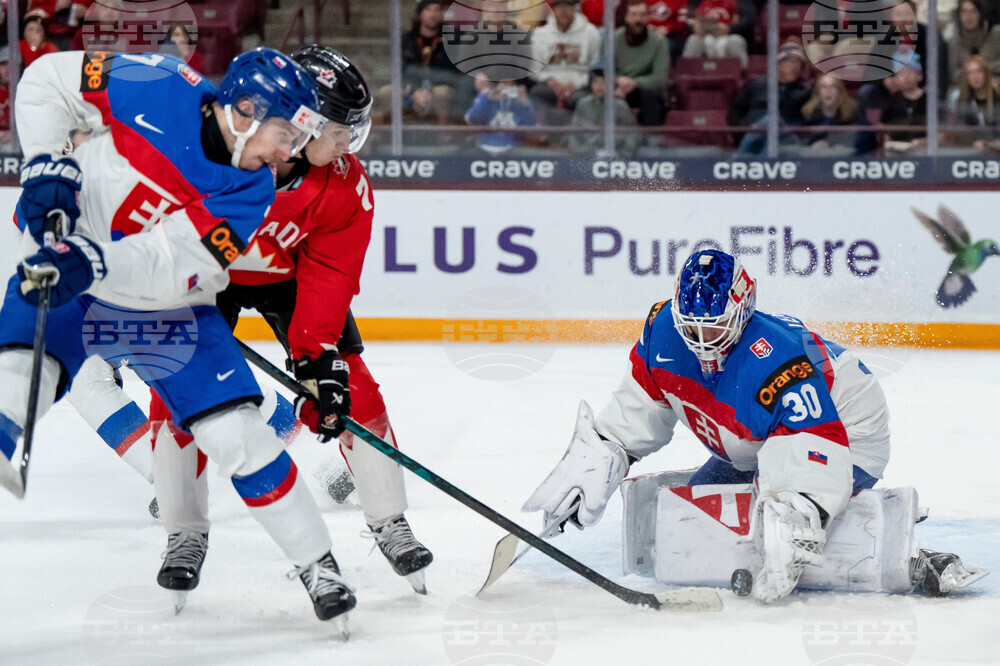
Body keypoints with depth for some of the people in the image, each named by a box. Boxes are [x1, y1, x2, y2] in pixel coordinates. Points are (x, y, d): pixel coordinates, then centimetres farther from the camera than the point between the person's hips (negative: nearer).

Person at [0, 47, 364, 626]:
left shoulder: (251, 192, -15)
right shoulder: (157, 90, -19)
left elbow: (171, 265, -28)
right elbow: (47, 81, -7)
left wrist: (94, 262, -46)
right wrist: (47, 166, -19)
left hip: (165, 307, 2)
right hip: (61, 269, -2)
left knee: (236, 435, -6)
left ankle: (317, 564, 10)